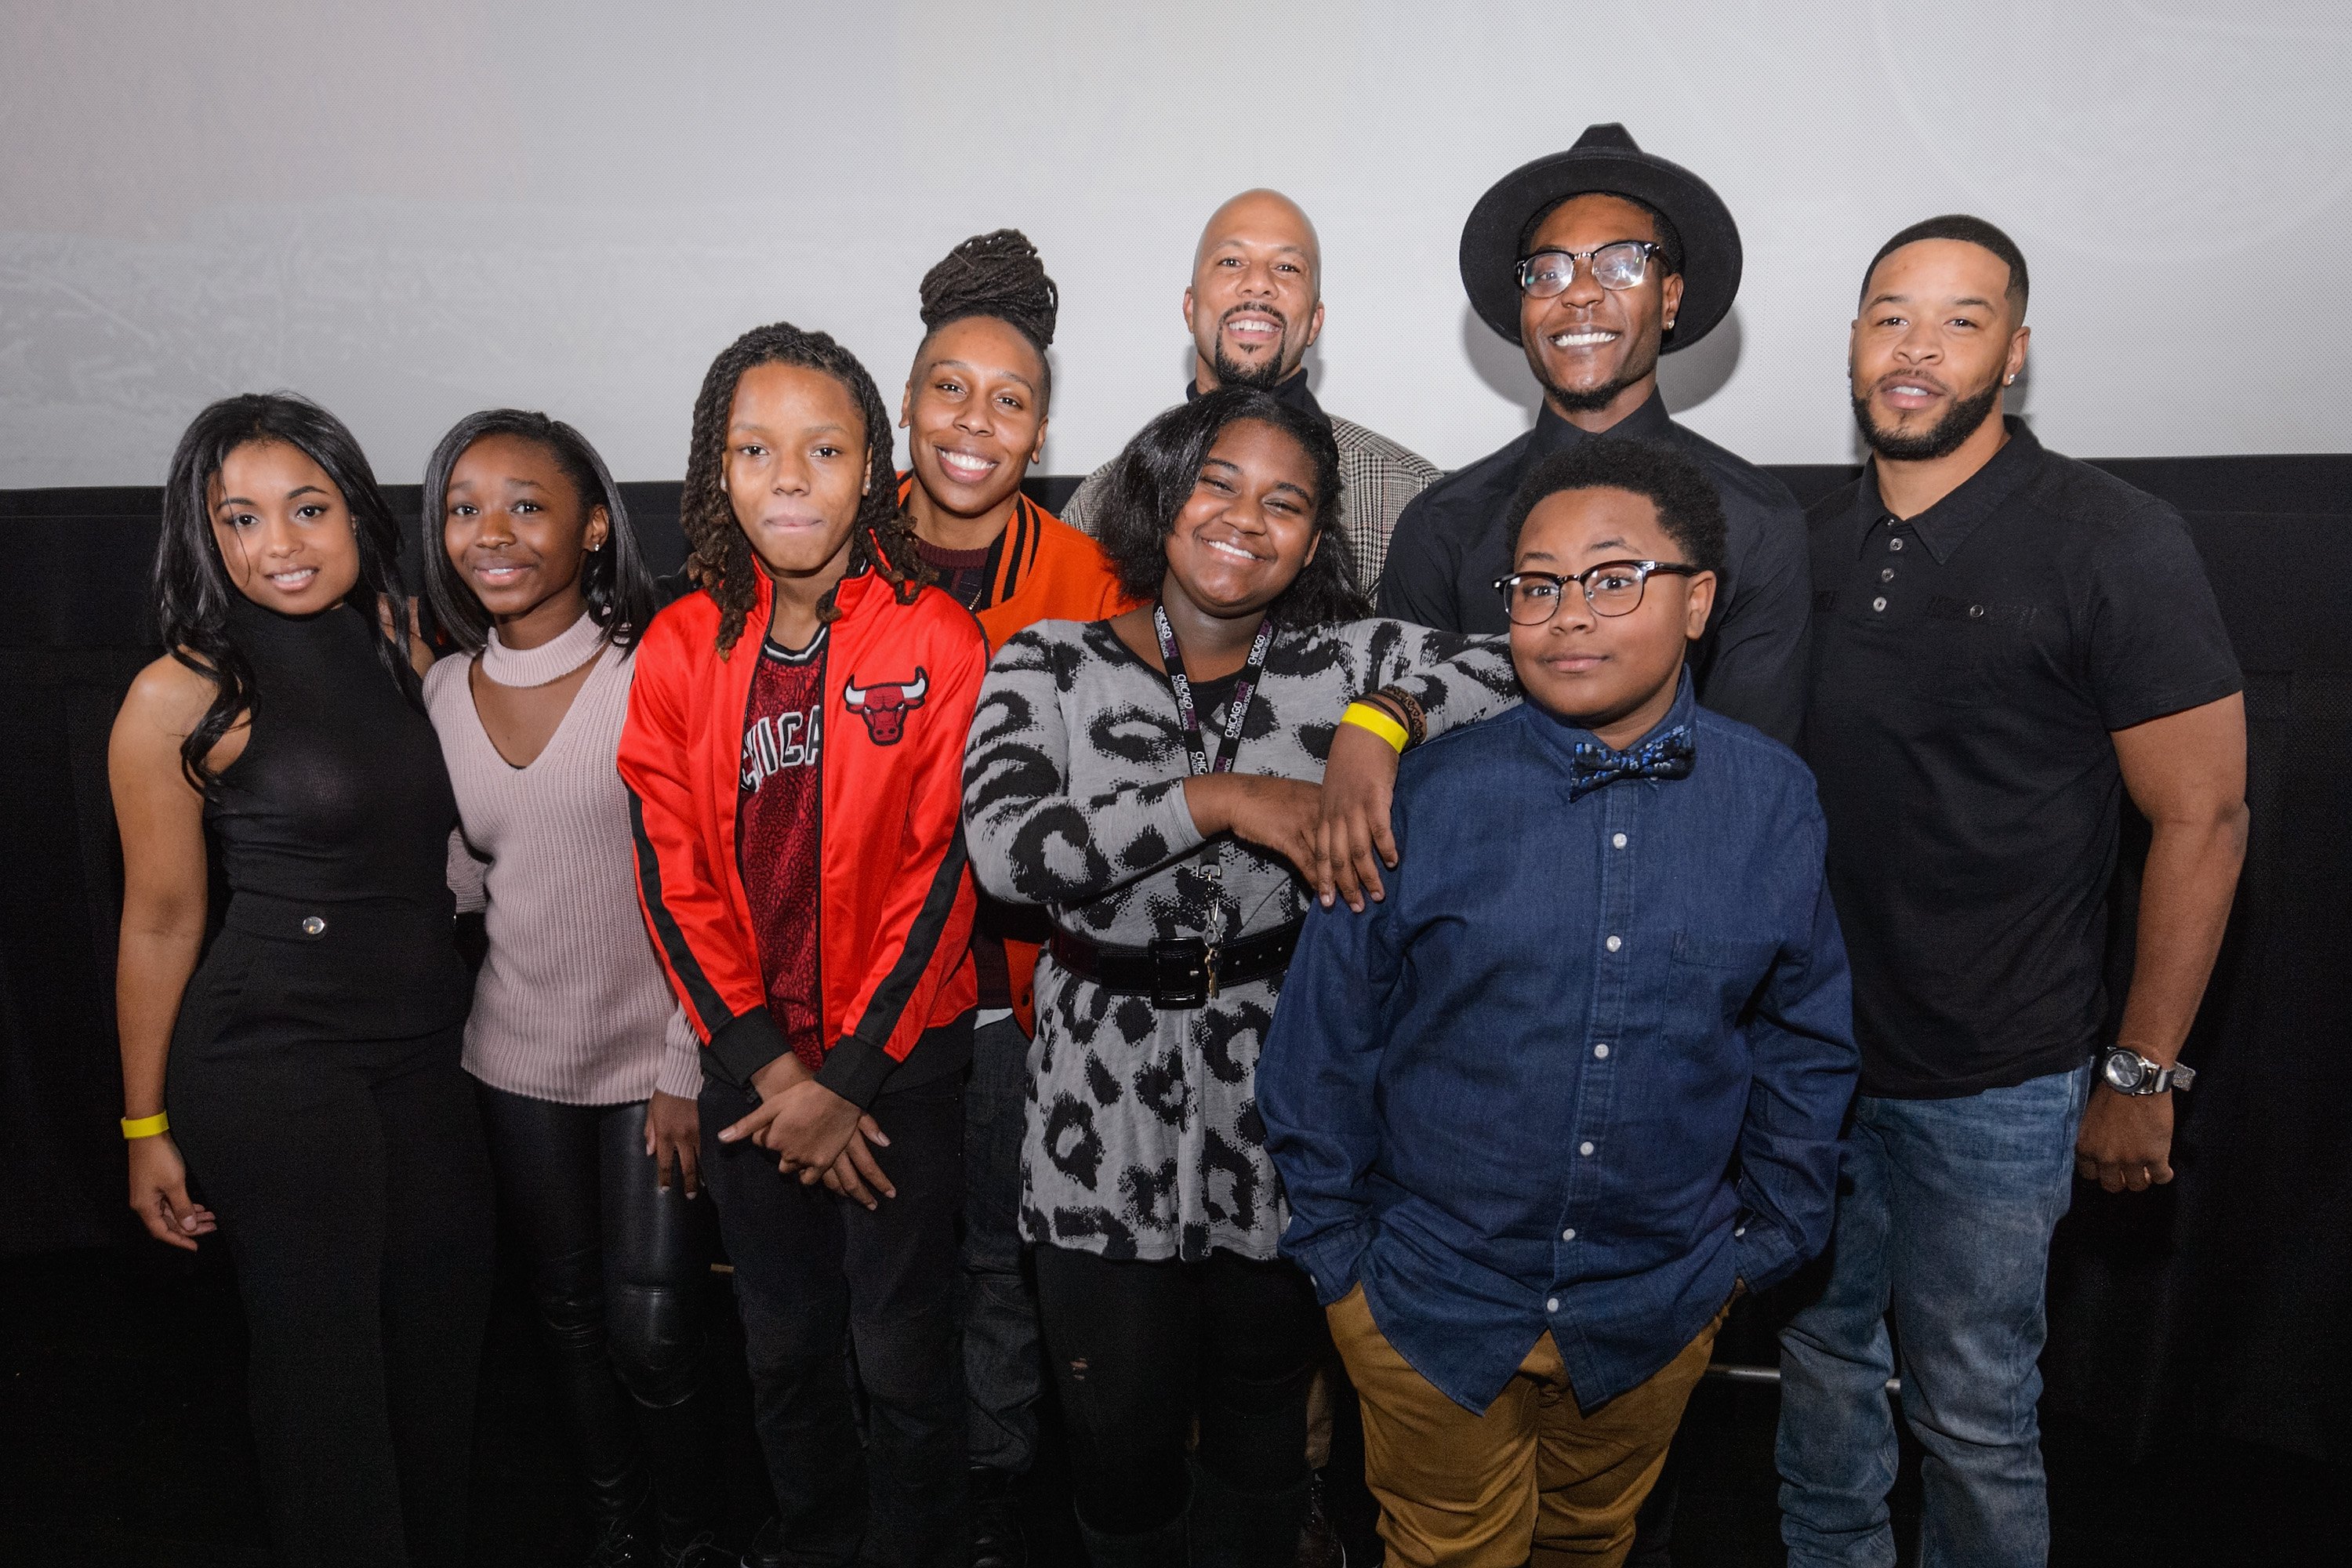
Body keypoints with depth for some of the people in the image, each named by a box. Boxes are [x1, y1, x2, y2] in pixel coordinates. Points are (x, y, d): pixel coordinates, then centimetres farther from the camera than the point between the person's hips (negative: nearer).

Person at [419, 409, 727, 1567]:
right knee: (571, 1312, 18)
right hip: (520, 1060, 5)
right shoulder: (447, 690, 3)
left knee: (654, 1331, -1)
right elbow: (465, 874, 14)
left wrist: (690, 1069, -15)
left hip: (654, 1056, -5)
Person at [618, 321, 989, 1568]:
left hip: (898, 1057, -3)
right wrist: (768, 1071, -8)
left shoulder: (936, 641, -10)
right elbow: (673, 879, -3)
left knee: (903, 1359, 9)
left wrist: (845, 1078, -11)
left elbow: (940, 875, -11)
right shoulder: (681, 647, -3)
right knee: (782, 1345, 19)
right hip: (750, 1062, 3)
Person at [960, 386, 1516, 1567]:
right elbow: (1002, 847, -18)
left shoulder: (1345, 660, 0)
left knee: (1261, 1429, 18)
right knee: (1118, 1426, 14)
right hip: (1109, 1111, 0)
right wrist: (1221, 798, -22)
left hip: (1282, 1086, 1)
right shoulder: (1050, 666, -3)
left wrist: (1380, 719, -25)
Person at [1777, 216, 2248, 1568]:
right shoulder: (1815, 545, 4)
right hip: (1807, 1054, 5)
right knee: (1821, 1353, 20)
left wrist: (2143, 1074, -10)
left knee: (1973, 1412, 9)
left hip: (1994, 1086, -4)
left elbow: (2204, 818, -9)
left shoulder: (2115, 543, -10)